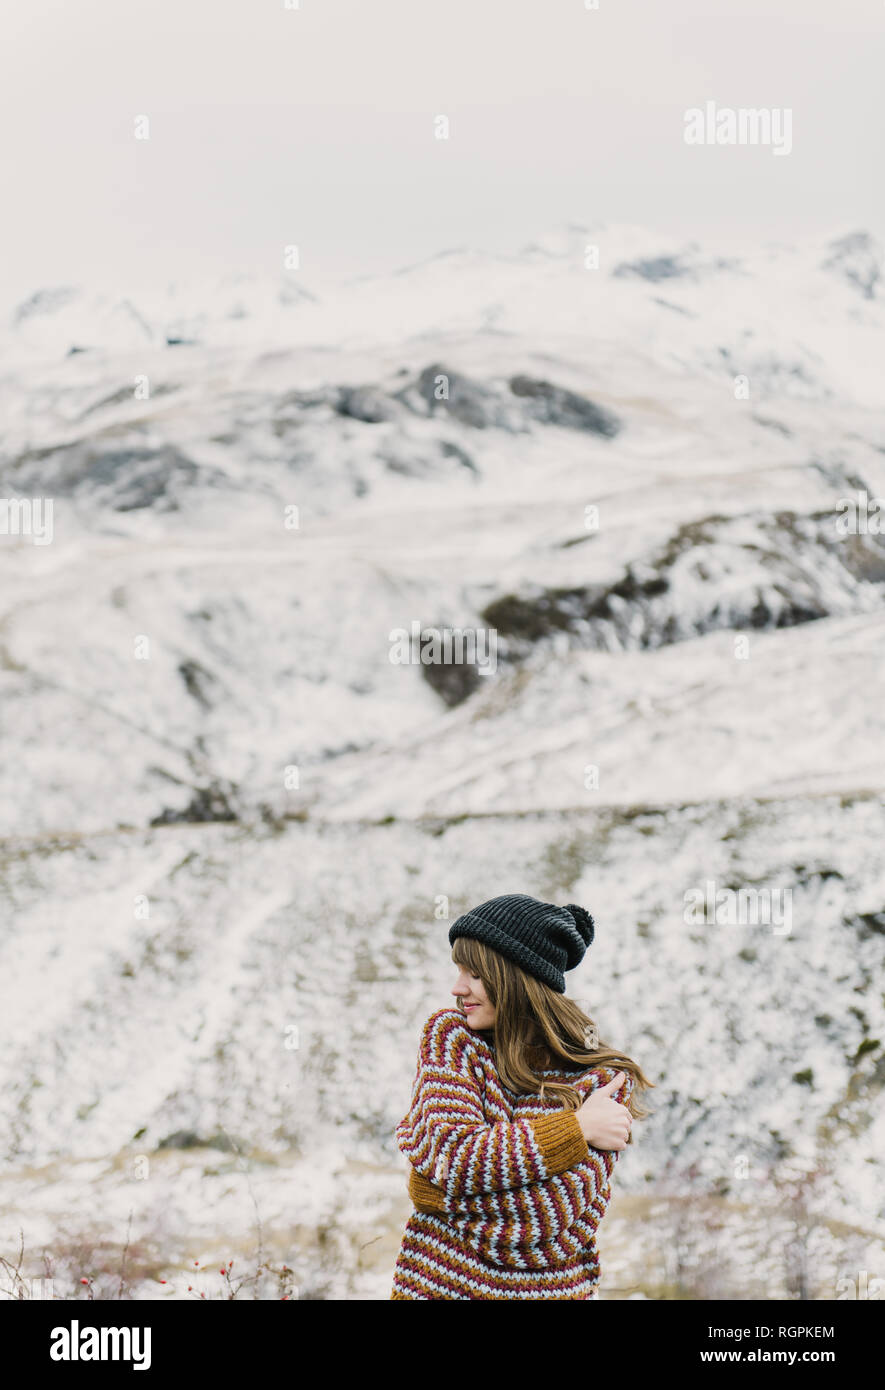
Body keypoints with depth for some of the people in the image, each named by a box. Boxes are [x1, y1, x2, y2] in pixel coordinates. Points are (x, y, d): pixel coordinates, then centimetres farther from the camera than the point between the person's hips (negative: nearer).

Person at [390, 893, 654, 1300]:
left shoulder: (604, 1079, -9)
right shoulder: (450, 1034, -4)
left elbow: (551, 1214, -18)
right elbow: (448, 1155, -17)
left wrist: (428, 1188, -15)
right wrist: (576, 1128, -17)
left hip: (549, 1287, -1)